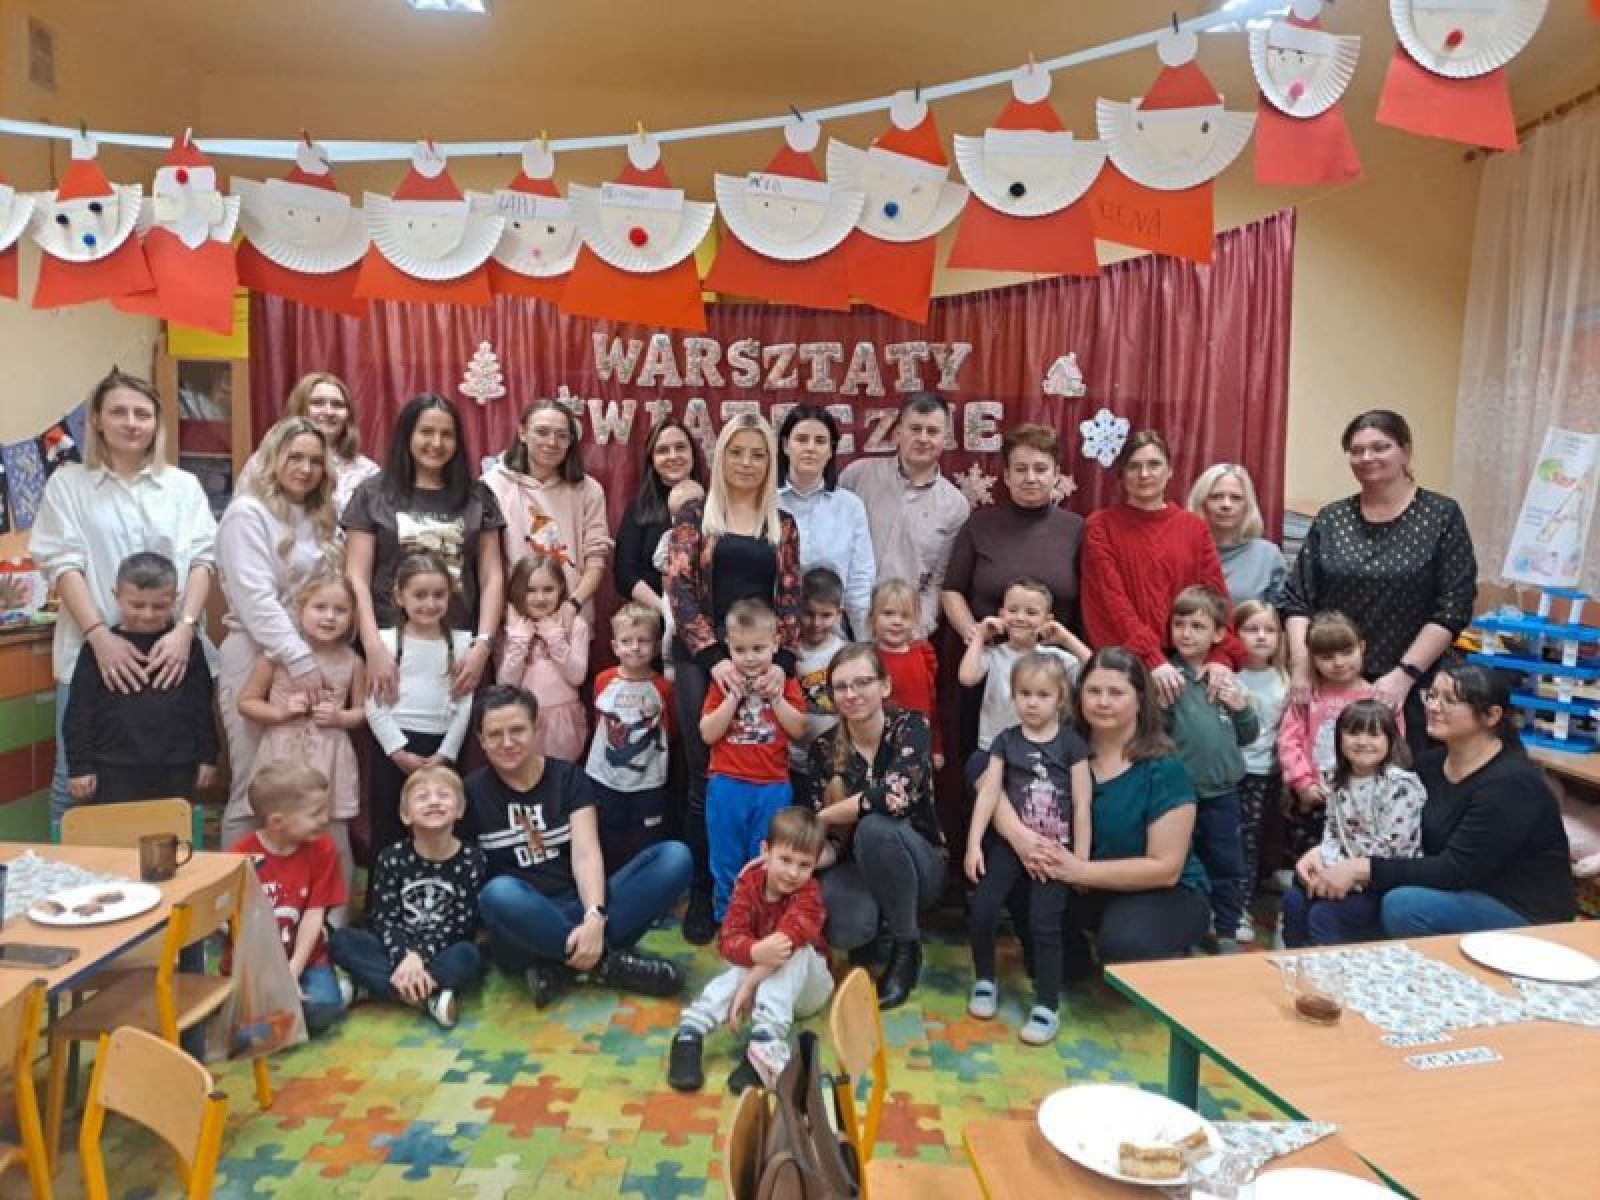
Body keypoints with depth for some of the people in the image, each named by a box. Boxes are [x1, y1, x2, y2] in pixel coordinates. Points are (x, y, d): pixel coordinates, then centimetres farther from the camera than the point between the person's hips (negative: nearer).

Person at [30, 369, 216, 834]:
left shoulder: (184, 486, 10)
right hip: (92, 653, -1)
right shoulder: (67, 483, 5)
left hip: (167, 651, 1)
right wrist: (102, 638, -14)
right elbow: (62, 565, -2)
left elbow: (201, 559, 3)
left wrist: (184, 628, -12)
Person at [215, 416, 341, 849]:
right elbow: (256, 598, -16)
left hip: (311, 656, 7)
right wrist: (299, 660, -22)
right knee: (256, 789, -1)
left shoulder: (318, 519, 14)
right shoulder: (247, 513, -7)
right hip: (257, 656, -6)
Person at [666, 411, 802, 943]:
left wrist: (782, 661, -10)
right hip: (702, 660, -2)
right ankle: (702, 892, 13)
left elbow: (790, 600, 6)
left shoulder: (782, 525, 12)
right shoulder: (696, 515, 4)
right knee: (705, 778, 0)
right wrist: (715, 656, -16)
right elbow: (679, 589, -6)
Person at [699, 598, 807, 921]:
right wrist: (734, 697, -17)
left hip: (773, 787, 0)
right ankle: (725, 919, 26)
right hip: (727, 786, 0)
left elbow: (799, 730, -5)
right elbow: (708, 734, -9)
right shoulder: (722, 683, -1)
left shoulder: (785, 682, 1)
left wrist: (775, 697, -15)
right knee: (726, 861, 11)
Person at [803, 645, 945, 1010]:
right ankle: (873, 928, 7)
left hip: (919, 863, -2)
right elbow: (830, 839, -5)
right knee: (844, 928, -34)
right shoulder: (824, 748, -6)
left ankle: (906, 944, -12)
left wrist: (821, 817, -22)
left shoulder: (911, 727, -14)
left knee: (875, 826, -36)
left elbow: (893, 796, -33)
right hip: (859, 867, 2)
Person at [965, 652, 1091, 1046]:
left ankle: (1047, 1006, 7)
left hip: (1055, 848, -2)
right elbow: (989, 792, -2)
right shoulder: (1005, 740, 3)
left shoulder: (1071, 743, -3)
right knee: (982, 910, -6)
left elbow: (1082, 804, -3)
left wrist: (1081, 860, -5)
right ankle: (984, 981, 18)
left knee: (1044, 923, -9)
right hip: (1009, 841, 2)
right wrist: (974, 843, -9)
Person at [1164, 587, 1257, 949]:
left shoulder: (1228, 678, 5)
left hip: (1222, 790, 3)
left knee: (1226, 866, 13)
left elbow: (1249, 736, 11)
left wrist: (1242, 706, -7)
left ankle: (1227, 933, 28)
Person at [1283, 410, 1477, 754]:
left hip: (1409, 691, -2)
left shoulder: (1442, 516, 1)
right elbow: (1297, 600, 6)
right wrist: (1300, 668, -6)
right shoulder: (1330, 519, 8)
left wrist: (1404, 675, -12)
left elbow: (1453, 607, -5)